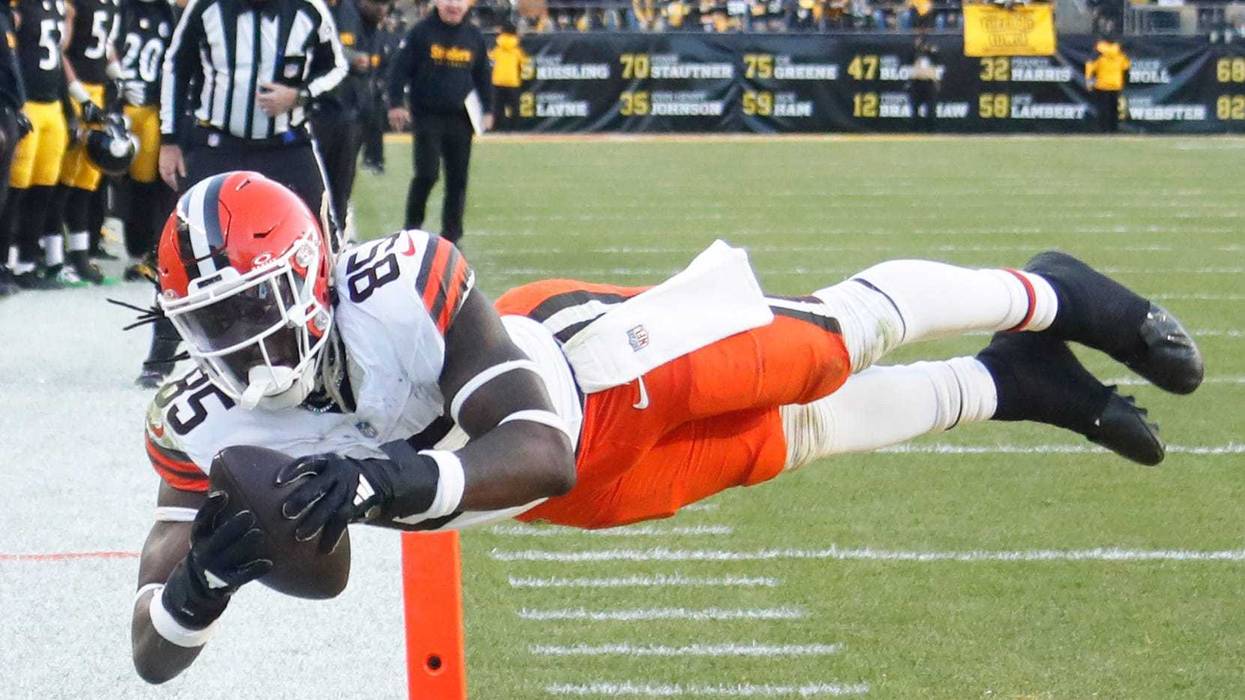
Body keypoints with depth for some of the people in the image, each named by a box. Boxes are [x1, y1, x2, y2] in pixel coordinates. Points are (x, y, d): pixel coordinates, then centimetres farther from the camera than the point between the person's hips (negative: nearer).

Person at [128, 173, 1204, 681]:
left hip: (593, 372, -4)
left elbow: (541, 450, -43)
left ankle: (1045, 298, 36)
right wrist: (204, 581, -49)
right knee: (806, 432, 20)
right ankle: (1004, 386, 46)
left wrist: (391, 481, -60)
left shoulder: (403, 289, -41)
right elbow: (156, 653, -25)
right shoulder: (206, 425, -26)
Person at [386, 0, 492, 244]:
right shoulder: (421, 32, -3)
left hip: (461, 119, 4)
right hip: (427, 116, -4)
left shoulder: (474, 37, 9)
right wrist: (396, 104, -9)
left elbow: (483, 75, 18)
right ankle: (412, 227, 6)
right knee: (427, 173, -11)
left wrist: (487, 110, 12)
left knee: (458, 177, 4)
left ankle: (451, 234, 12)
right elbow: (400, 69, -3)